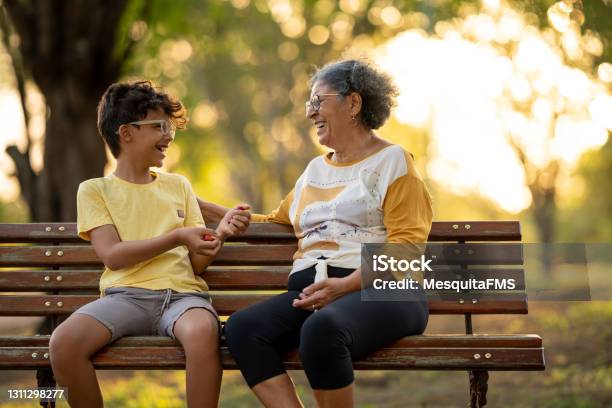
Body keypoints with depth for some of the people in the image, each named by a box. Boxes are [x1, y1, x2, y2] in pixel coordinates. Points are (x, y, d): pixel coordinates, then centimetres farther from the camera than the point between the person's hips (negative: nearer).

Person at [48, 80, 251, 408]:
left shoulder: (178, 185, 21)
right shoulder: (95, 190, 12)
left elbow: (197, 264, 15)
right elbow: (112, 255, -3)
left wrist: (220, 232, -4)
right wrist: (177, 237, -11)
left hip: (182, 293, 1)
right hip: (126, 295, -1)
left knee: (203, 331, -37)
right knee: (63, 343, -31)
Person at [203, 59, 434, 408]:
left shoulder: (392, 161, 7)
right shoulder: (315, 170, 28)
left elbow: (407, 243, -5)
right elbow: (276, 222, 40)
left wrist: (344, 285, -18)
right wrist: (206, 208, 36)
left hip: (380, 292, -6)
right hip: (312, 293, 6)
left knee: (321, 328, -40)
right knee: (242, 326, -26)